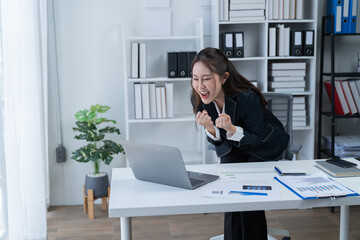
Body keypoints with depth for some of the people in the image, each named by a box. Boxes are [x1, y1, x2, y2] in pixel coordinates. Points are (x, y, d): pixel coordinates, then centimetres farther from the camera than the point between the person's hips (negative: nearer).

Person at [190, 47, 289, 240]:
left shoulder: (248, 98, -36)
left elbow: (258, 138, -23)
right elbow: (217, 141, -10)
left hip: (263, 147, -4)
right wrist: (210, 128, -34)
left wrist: (232, 129, -42)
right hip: (232, 149, 4)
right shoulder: (197, 99, -20)